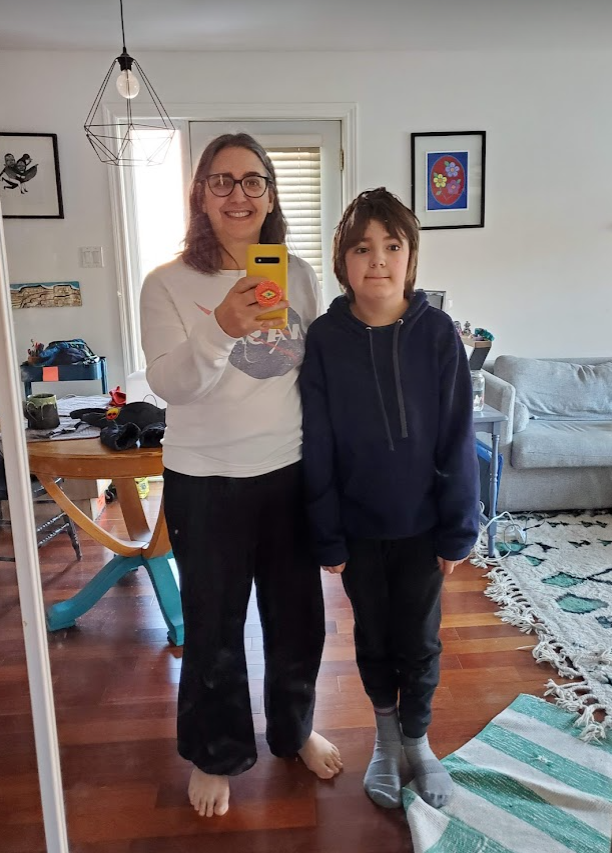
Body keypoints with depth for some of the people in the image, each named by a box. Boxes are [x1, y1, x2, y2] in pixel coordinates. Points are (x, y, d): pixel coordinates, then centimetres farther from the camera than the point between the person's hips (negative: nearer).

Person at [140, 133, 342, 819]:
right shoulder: (168, 284, -7)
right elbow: (167, 383, -17)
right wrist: (222, 328, -34)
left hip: (291, 470, 3)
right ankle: (215, 754, 39)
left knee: (297, 612, 18)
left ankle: (294, 729, 45)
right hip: (206, 480, -3)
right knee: (214, 623, 13)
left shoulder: (299, 275, 2)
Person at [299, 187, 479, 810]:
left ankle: (417, 739, 40)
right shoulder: (324, 338, -10)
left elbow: (457, 437, -7)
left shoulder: (436, 332, -10)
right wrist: (326, 536, -6)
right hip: (357, 524, 1)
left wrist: (458, 530, -6)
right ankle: (386, 734, 43)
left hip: (421, 523, 0)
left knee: (419, 640, 14)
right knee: (373, 636, 18)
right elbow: (317, 447, -7)